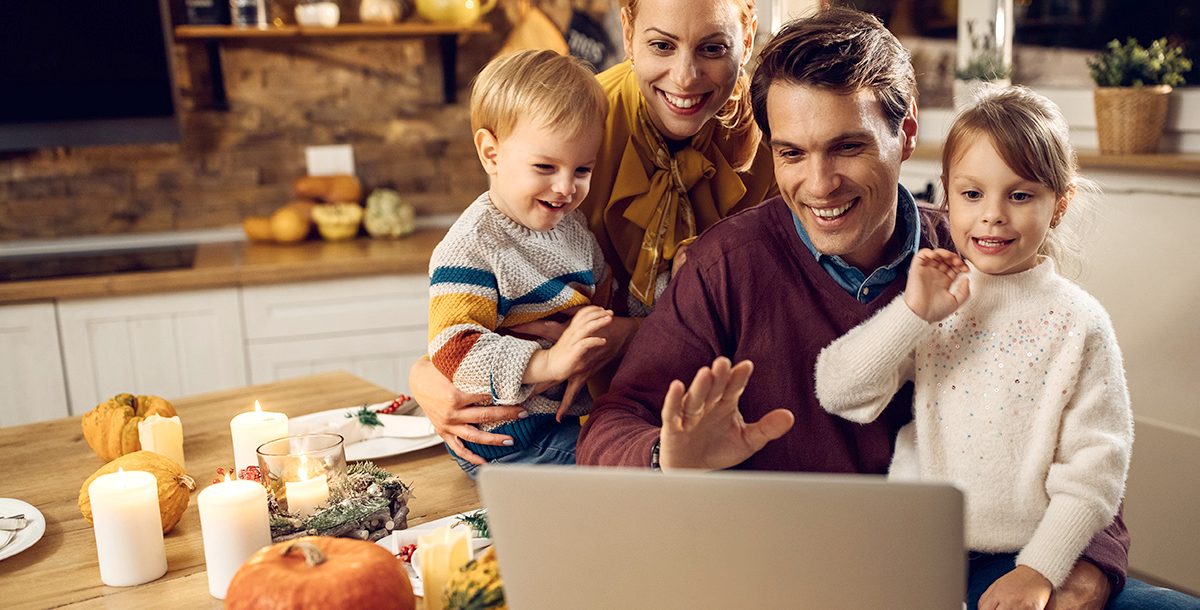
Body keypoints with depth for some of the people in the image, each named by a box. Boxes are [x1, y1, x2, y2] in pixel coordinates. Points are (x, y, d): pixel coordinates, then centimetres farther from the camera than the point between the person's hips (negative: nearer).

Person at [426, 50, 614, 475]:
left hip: (576, 414, 8)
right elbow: (454, 347, -24)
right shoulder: (471, 246, -15)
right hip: (510, 439, -8)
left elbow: (600, 304, 23)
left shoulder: (574, 227, 12)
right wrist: (547, 362, -34)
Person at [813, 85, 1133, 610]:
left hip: (1022, 556, 0)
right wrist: (913, 313, -18)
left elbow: (1094, 465, -2)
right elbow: (837, 394, -8)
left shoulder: (1079, 323, -2)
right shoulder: (929, 298, 2)